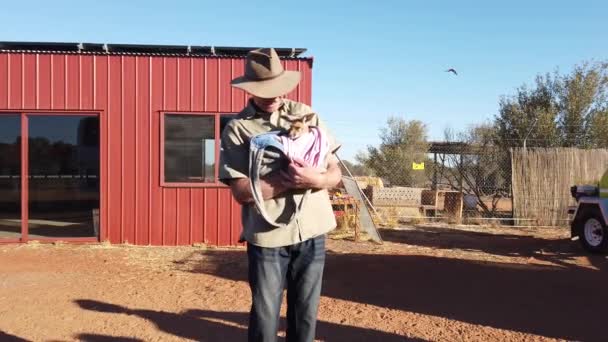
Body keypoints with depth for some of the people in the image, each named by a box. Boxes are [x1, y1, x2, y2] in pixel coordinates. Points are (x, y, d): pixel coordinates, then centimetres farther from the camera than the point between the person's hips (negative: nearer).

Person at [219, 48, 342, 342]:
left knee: (306, 315, 15)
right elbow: (242, 191, -14)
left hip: (312, 232, 3)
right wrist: (292, 179, -20)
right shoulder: (237, 129, -4)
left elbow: (335, 172, 5)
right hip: (267, 237, -3)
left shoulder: (306, 115, 5)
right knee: (265, 316, 8)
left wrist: (316, 179, -18)